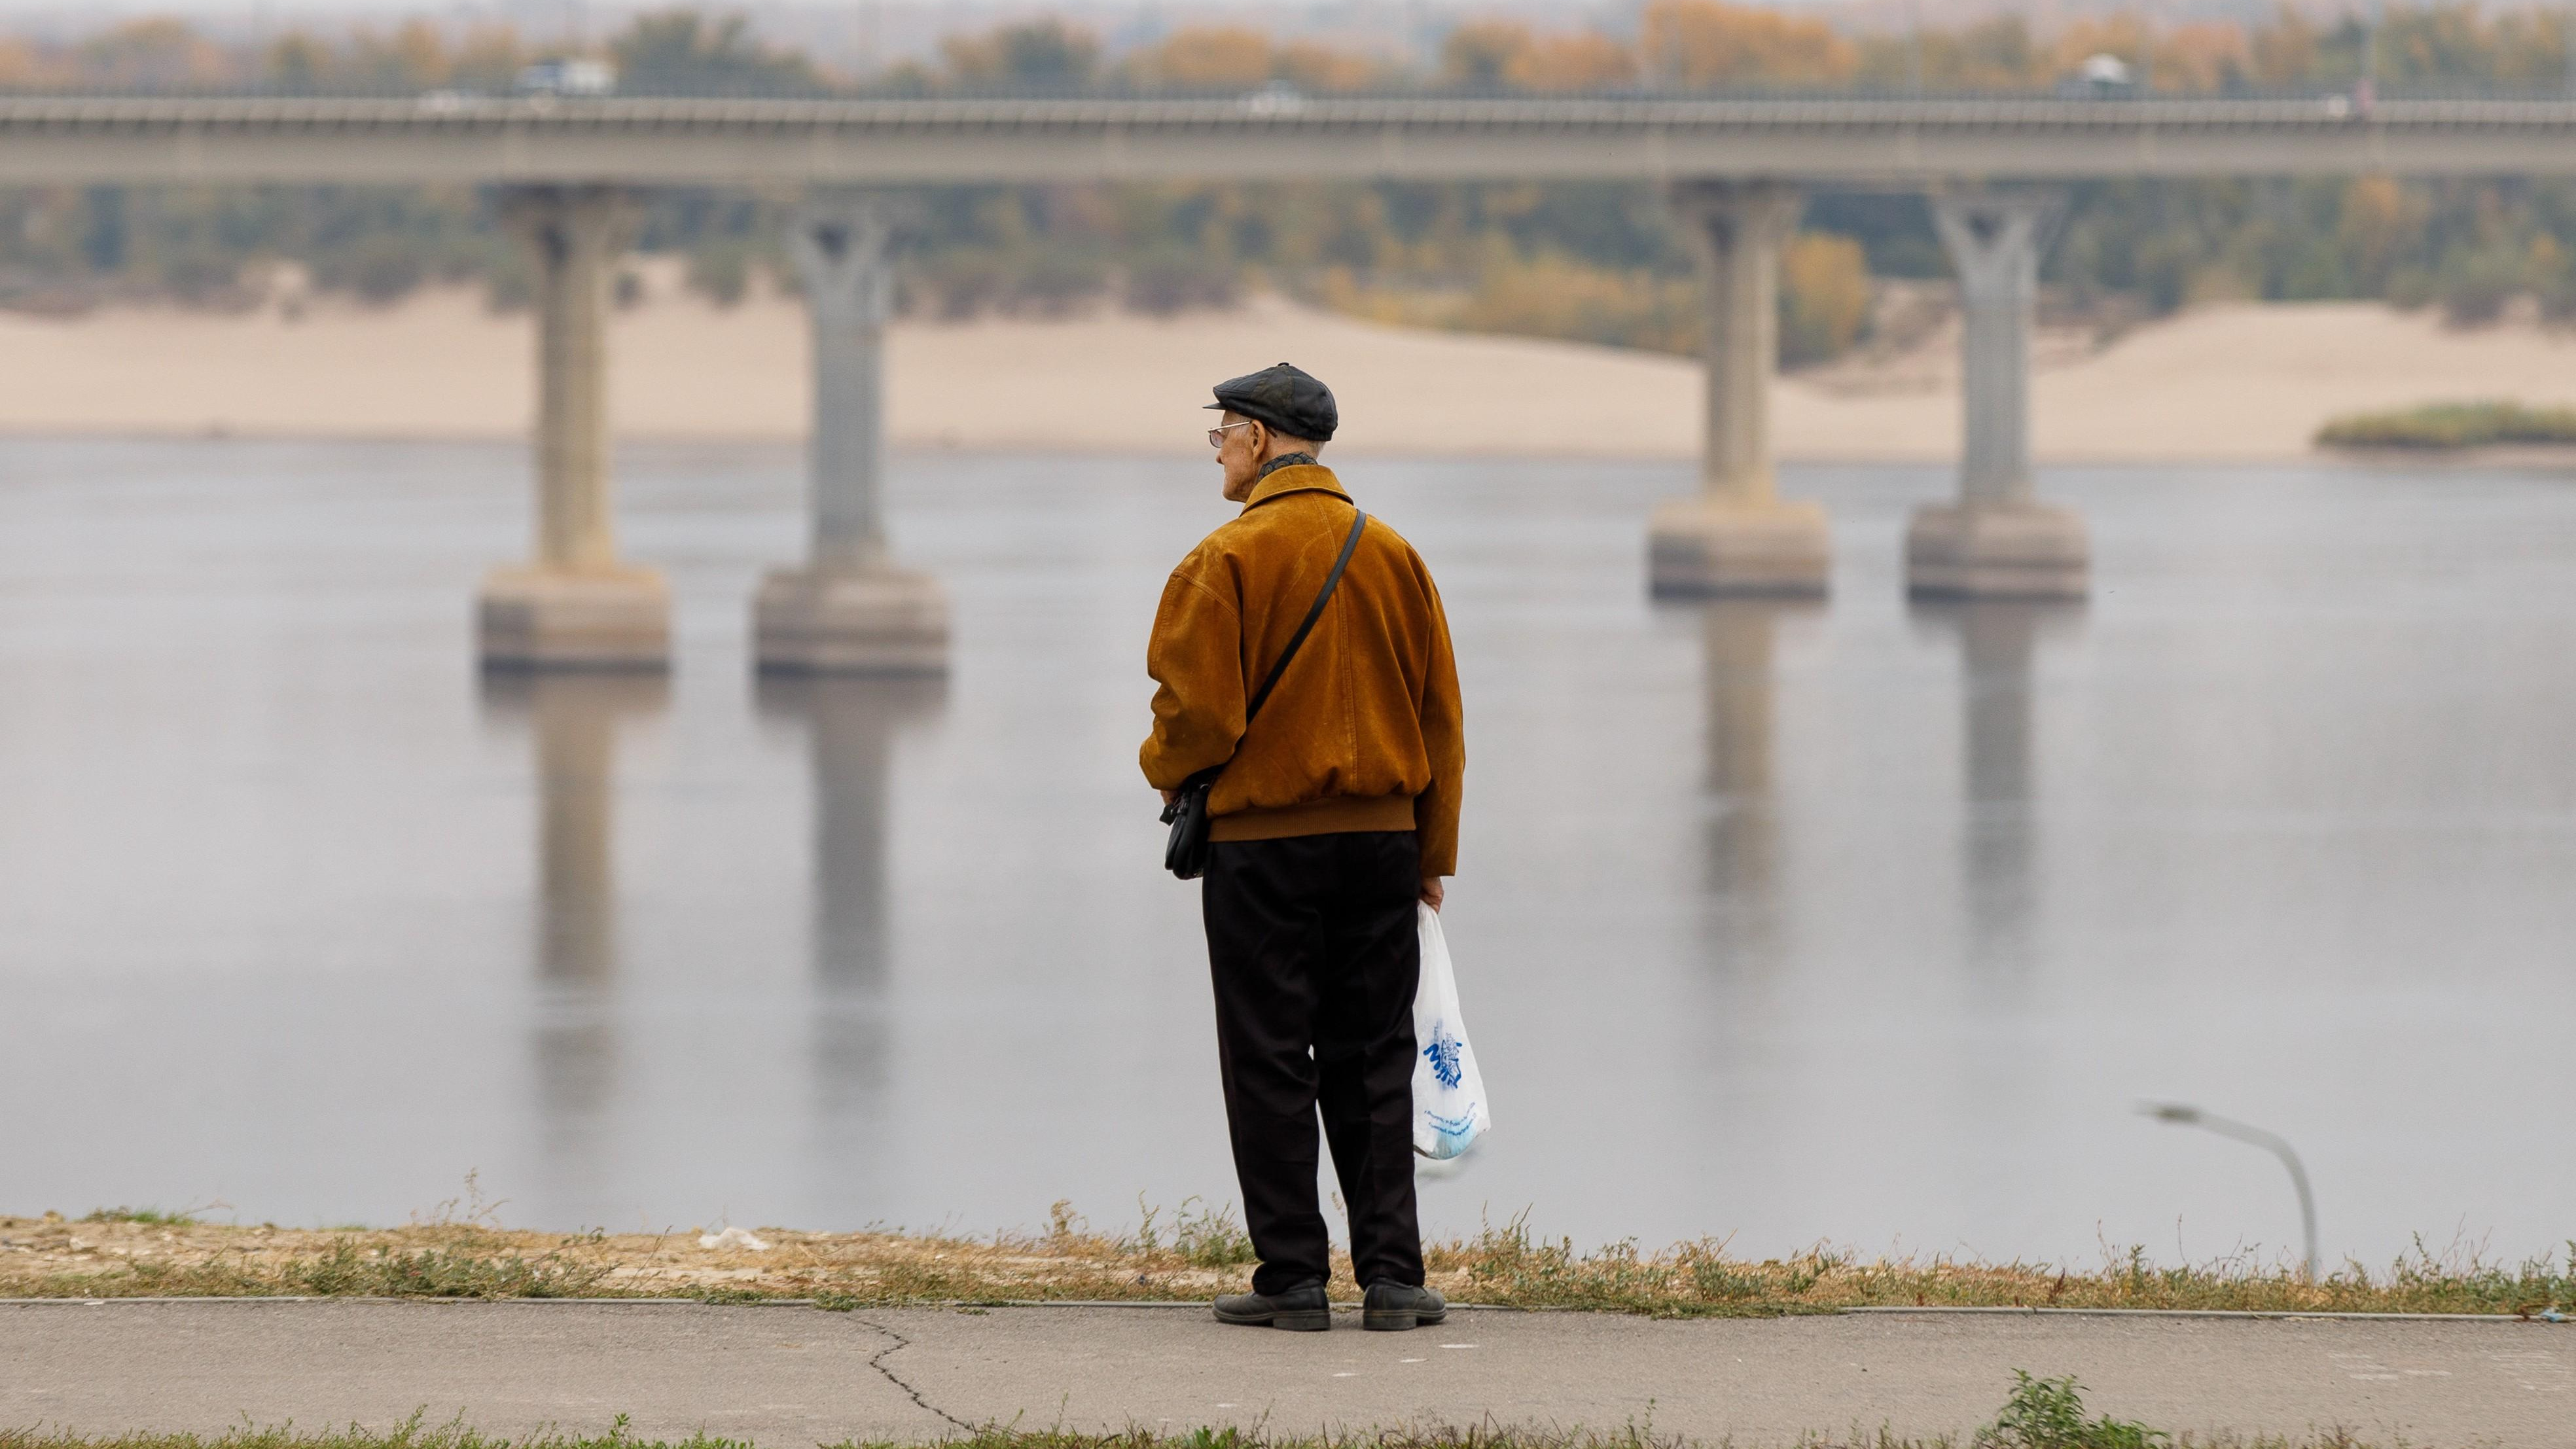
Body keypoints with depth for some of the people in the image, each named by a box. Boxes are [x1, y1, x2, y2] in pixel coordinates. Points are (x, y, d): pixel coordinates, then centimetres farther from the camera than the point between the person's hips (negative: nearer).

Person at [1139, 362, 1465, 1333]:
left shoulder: (1226, 560, -10)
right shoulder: (1393, 555, 6)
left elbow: (1198, 712, -15)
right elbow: (1440, 715, 9)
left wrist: (1163, 770, 8)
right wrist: (1433, 851, 16)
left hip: (1261, 844, -4)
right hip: (1382, 838, 4)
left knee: (1270, 1069, 2)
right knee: (1373, 1064, 8)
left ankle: (1293, 1280, 0)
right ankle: (1390, 1276, 3)